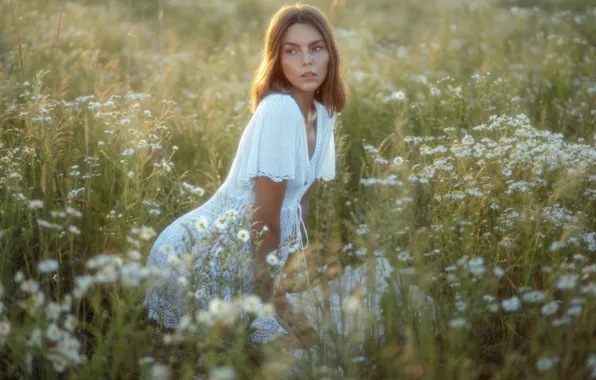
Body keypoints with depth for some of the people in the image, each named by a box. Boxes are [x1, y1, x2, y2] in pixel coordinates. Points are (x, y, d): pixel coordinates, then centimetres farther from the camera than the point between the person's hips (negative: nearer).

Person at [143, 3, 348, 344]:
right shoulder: (279, 109, -24)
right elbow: (265, 214, -21)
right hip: (206, 250, -8)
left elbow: (302, 201, 9)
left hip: (253, 246, 8)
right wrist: (268, 300, -15)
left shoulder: (324, 113, 3)